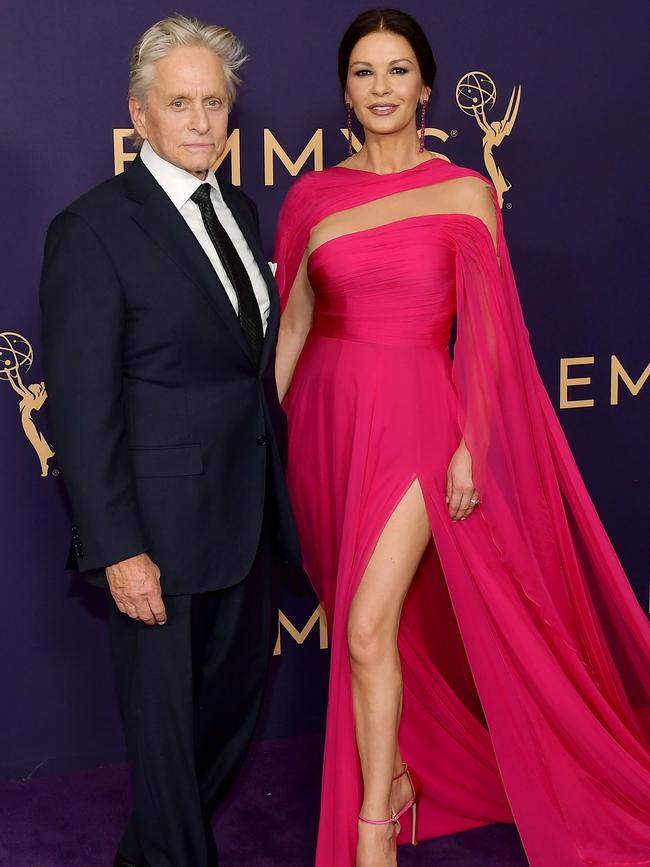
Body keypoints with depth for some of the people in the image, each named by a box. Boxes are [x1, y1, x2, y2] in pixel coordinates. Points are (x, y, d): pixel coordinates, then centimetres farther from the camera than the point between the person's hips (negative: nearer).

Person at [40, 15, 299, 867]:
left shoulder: (240, 210, 9)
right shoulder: (93, 228, -13)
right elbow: (83, 406, -16)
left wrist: (274, 490, 11)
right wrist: (117, 549, -18)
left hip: (247, 510, 8)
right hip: (162, 525, -8)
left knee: (238, 686, 20)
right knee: (166, 708, 9)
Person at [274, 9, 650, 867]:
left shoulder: (465, 193, -1)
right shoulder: (313, 197, 6)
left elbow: (485, 332, -3)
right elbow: (292, 320, 9)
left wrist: (471, 444, -9)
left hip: (415, 417, -4)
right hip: (328, 416, 4)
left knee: (368, 627, -9)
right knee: (359, 619, 13)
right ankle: (396, 771, 34)